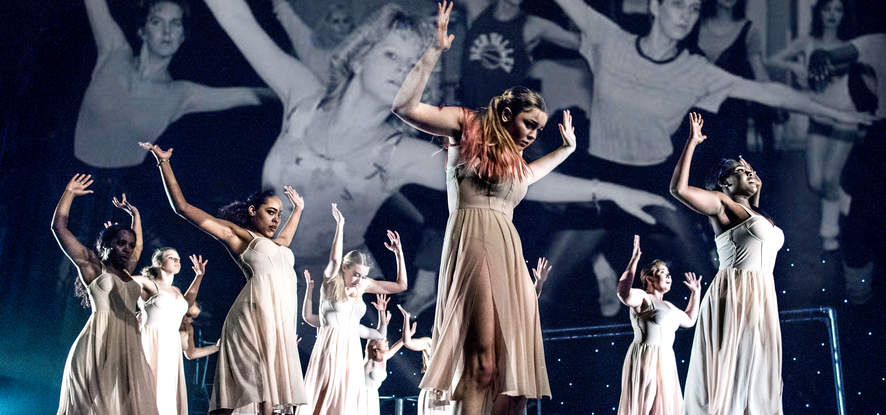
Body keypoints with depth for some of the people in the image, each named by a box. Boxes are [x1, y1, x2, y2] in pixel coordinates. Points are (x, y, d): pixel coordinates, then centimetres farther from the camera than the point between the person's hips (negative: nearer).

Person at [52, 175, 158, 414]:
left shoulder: (126, 273, 22)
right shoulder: (92, 267, 8)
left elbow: (139, 245, 42)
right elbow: (59, 227, 8)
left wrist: (134, 213, 44)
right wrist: (69, 193, 14)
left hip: (127, 348, 6)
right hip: (99, 346, -6)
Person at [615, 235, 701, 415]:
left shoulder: (667, 306, 21)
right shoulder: (642, 298, -7)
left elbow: (689, 320, 37)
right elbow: (625, 294, -30)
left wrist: (695, 292, 33)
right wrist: (634, 260, -27)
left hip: (665, 363, 9)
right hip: (645, 360, -9)